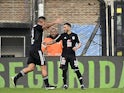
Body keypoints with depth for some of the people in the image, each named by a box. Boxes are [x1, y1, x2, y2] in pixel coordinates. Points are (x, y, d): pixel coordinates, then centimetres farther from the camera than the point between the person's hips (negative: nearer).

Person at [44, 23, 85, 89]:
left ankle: (82, 84, -3)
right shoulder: (62, 35, 5)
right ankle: (65, 84, 9)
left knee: (76, 70, -6)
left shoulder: (74, 35, 5)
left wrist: (76, 47, -11)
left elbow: (79, 44, 10)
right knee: (64, 70, -2)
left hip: (72, 55, -1)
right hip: (64, 55, 1)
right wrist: (47, 43, -7)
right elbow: (54, 41, 6)